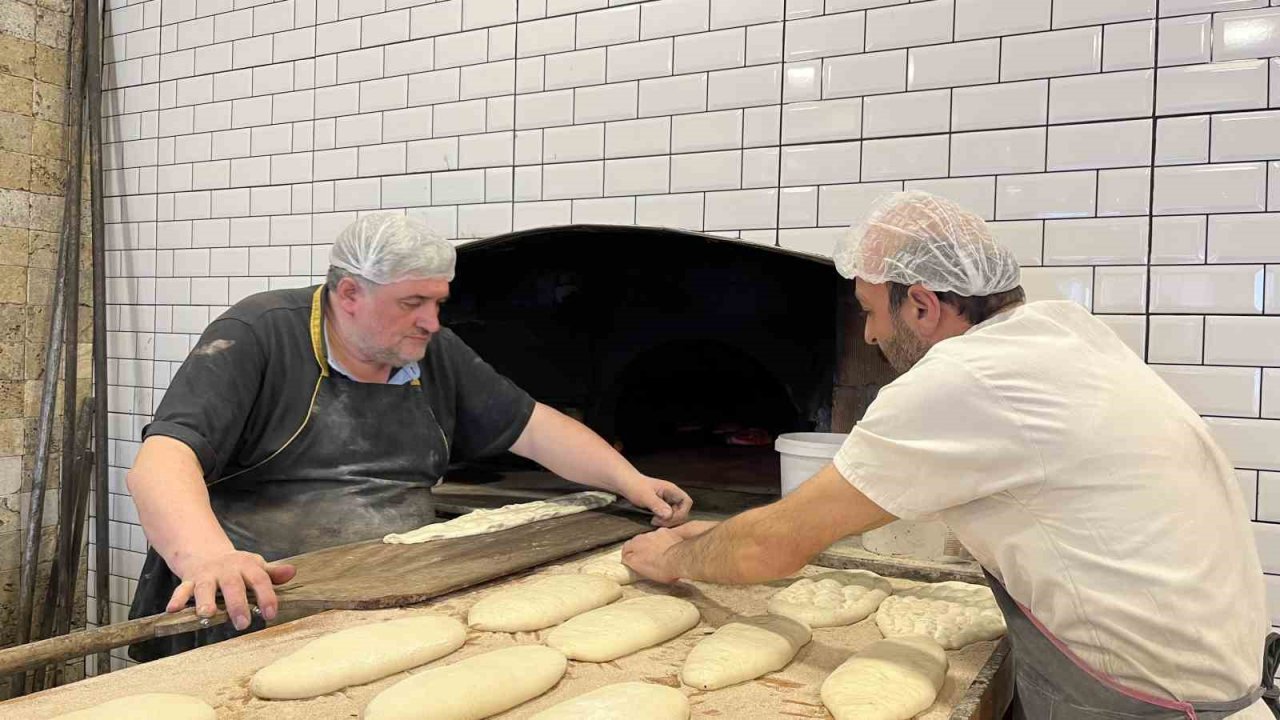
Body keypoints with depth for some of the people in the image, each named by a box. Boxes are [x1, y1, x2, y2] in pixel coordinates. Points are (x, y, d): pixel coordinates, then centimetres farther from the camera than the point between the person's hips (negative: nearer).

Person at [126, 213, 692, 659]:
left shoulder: (434, 354, 8)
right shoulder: (258, 338, -11)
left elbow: (534, 427, 12)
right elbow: (161, 461, -21)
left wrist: (628, 480, -1)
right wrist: (208, 557, -41)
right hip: (261, 603, -5)